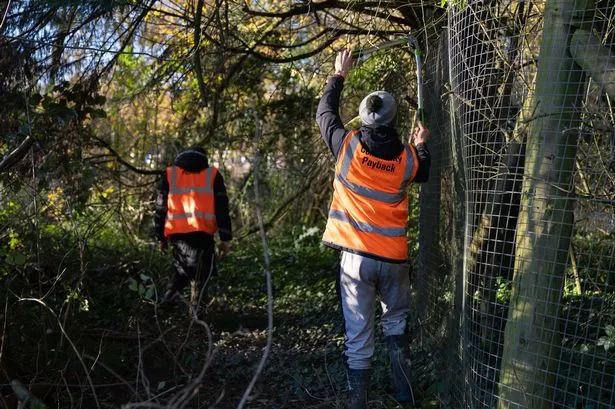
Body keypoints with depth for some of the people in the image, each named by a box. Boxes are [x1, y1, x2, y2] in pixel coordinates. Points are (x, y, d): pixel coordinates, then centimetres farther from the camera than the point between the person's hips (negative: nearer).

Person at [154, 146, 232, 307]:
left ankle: (169, 297, -5)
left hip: (176, 232, 2)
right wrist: (225, 238, 8)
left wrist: (161, 237, 21)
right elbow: (221, 208, 8)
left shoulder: (169, 173, 18)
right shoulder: (213, 174, 15)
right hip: (202, 232, -2)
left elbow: (161, 207, 16)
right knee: (202, 272, 5)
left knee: (182, 268, 15)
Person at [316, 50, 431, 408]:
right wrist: (422, 146, 36)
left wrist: (339, 75, 23)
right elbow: (423, 173, 21)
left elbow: (325, 113, 11)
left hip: (356, 257, -1)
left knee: (358, 337, 4)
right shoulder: (407, 159, -4)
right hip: (394, 258, 1)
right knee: (396, 323, 23)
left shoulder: (348, 146, -8)